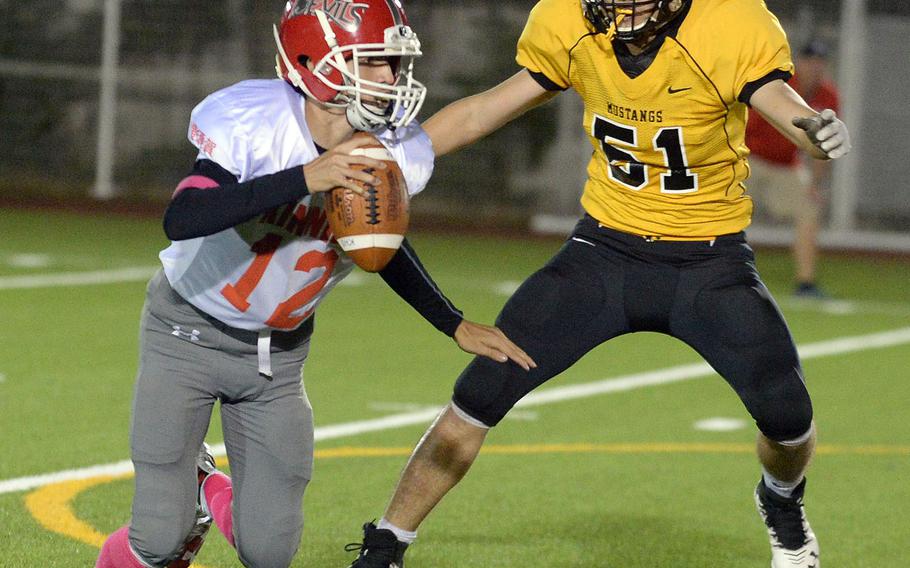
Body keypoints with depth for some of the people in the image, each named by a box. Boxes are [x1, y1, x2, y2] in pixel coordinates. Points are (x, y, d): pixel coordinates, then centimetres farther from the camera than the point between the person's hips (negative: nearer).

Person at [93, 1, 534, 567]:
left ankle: (206, 490, 32)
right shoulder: (254, 122, -28)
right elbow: (181, 220, -42)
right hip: (188, 331, -4)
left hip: (279, 352, 4)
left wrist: (456, 326, 6)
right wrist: (303, 179, -48)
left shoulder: (396, 155, -13)